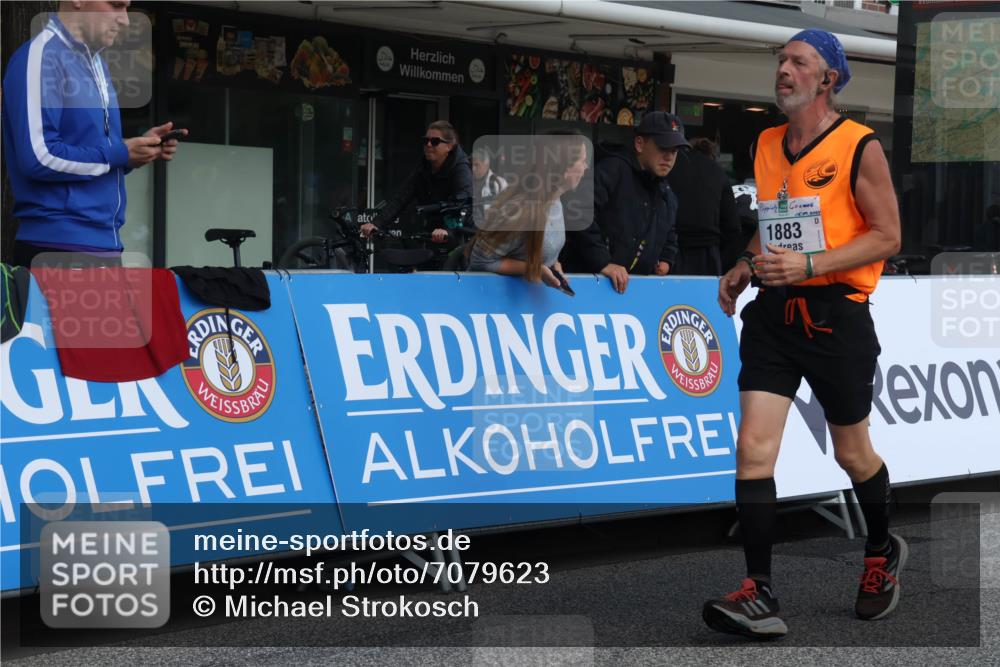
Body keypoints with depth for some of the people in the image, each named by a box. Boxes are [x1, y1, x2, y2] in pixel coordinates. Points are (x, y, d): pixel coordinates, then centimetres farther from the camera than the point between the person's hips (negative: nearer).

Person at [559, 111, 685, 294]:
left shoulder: (667, 196, 19)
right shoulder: (611, 170, -11)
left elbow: (669, 236, 39)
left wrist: (666, 260, 17)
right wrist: (602, 262, -27)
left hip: (635, 286, 8)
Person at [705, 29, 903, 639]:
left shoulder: (859, 147, -8)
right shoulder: (767, 145, 11)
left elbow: (887, 236, -10)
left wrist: (809, 265, -20)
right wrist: (746, 265, 8)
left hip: (836, 315, -5)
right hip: (773, 314, 5)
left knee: (852, 453, 10)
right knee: (754, 446, -10)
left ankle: (884, 553, 38)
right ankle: (761, 597, -12)